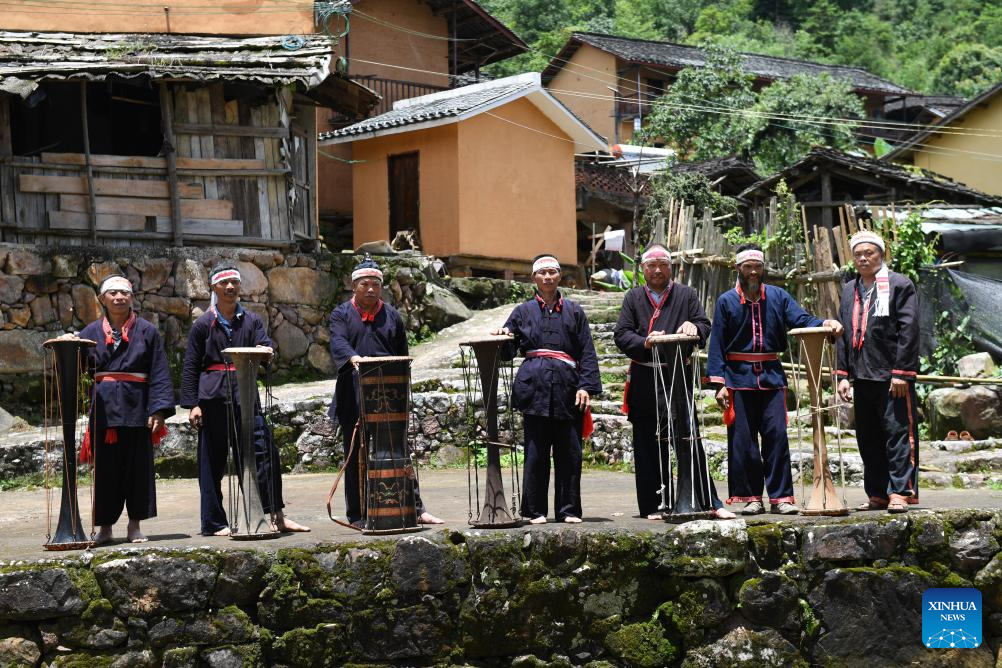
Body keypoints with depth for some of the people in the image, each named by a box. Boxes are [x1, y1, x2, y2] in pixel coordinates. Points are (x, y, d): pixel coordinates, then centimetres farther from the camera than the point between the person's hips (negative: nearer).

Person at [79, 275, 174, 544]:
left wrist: (159, 410, -8)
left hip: (136, 407, -1)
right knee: (105, 468, 4)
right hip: (103, 407, 1)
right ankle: (105, 527, 12)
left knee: (138, 466, 3)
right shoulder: (92, 332, 8)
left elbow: (159, 375, 1)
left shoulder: (147, 331, 4)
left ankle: (135, 525, 13)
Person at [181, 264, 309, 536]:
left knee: (264, 452, -4)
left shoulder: (251, 320, 12)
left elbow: (266, 345, -1)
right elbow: (190, 367, 3)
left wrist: (265, 351, -26)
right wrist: (192, 404, -4)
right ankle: (213, 522, 9)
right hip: (213, 398, -2)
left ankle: (276, 515, 1)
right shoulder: (203, 324, 4)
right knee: (212, 461, 2)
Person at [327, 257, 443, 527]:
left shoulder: (392, 315, 14)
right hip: (355, 398, -2)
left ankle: (415, 509, 3)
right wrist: (353, 358, -34)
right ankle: (358, 515, 8)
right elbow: (337, 342, -13)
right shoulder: (341, 314, 6)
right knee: (356, 455, 3)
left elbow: (402, 355, 16)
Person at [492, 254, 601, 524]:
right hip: (535, 386, -1)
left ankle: (569, 509, 10)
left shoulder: (573, 311, 14)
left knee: (570, 453, 2)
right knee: (535, 452, -1)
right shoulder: (523, 312, 13)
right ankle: (535, 510, 6)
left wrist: (586, 387, -2)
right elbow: (507, 349, 10)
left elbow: (587, 352, 9)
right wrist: (501, 334, -12)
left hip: (567, 387, 1)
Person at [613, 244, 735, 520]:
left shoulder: (686, 295, 12)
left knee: (689, 440, -5)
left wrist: (693, 327, -16)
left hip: (678, 376, -1)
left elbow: (705, 327, 7)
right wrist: (644, 343, -15)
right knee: (648, 444, 3)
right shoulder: (634, 297, 13)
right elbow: (621, 335, 4)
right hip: (645, 381, 1)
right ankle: (653, 505, 9)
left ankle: (709, 501, -3)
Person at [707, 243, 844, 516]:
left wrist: (825, 324, -23)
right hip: (739, 378, -1)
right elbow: (717, 344, 2)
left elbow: (801, 319, -1)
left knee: (777, 435, -5)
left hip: (771, 377, 1)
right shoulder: (726, 301, 5)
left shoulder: (778, 296, 9)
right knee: (743, 440, 0)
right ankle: (751, 498, 7)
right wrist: (719, 383, -6)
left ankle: (781, 497, 0)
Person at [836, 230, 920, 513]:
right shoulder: (849, 290, 17)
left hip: (892, 376, -6)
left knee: (898, 434, -6)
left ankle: (901, 492, -4)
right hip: (862, 377, 6)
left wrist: (901, 373, -14)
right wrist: (843, 375, 9)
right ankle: (878, 495, 15)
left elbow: (909, 330, -8)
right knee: (868, 438, 9)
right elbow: (842, 334, 17)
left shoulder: (900, 285, -1)